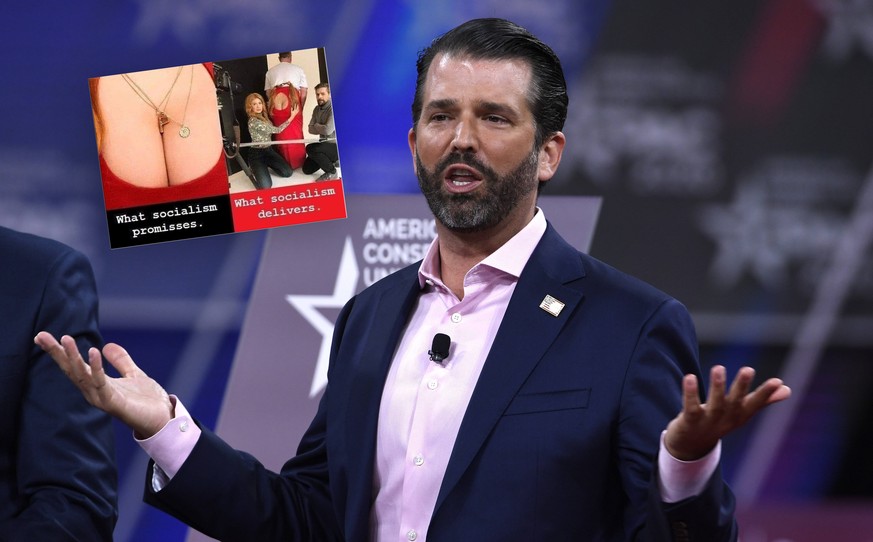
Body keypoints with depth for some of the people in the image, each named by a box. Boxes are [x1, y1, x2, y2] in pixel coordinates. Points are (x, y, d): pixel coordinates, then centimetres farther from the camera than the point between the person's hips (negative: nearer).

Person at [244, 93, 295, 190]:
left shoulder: (264, 117, 7)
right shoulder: (253, 122, -21)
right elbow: (276, 130, -18)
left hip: (268, 150, 8)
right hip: (257, 154, -8)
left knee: (288, 172, -7)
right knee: (265, 186, -25)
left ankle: (266, 165, 19)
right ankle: (256, 169, 9)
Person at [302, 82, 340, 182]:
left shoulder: (333, 108, -22)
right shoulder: (317, 109, 6)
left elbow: (328, 130, -28)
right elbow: (311, 129, 4)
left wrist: (317, 126, -7)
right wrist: (321, 128, -16)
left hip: (337, 146, -9)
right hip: (325, 144, 9)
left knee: (311, 149, -31)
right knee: (307, 169, 7)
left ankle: (331, 172, -11)